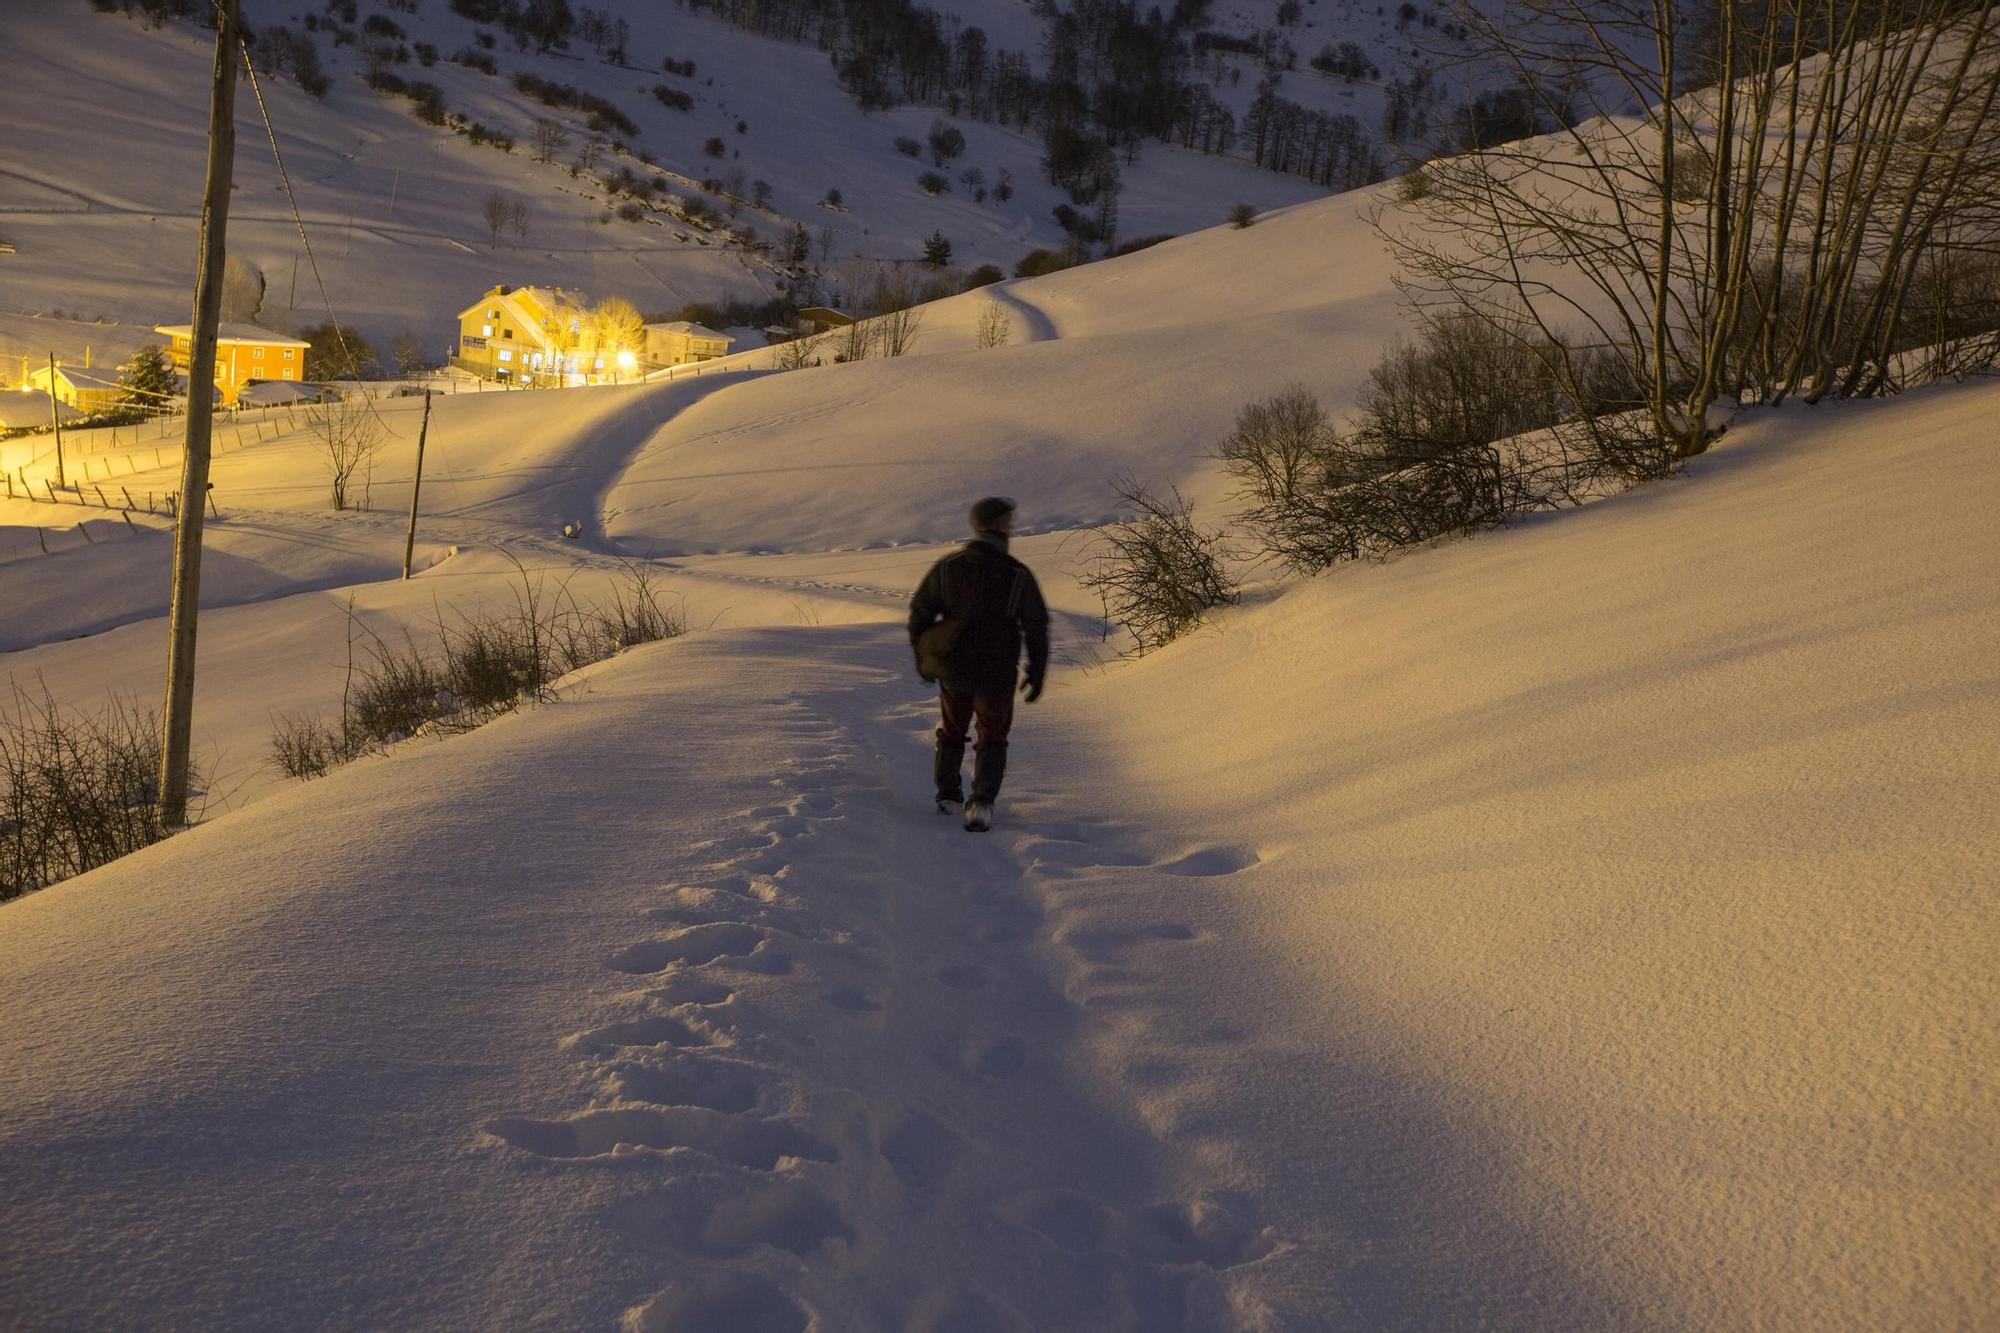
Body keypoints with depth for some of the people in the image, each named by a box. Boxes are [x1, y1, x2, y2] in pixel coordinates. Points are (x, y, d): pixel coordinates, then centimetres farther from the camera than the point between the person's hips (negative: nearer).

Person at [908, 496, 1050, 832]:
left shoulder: (947, 567, -5)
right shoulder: (1018, 576, -10)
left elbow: (920, 612, 1)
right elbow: (1037, 627, -6)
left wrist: (922, 657, 15)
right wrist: (1037, 674, 5)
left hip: (952, 668, 2)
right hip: (996, 674, -2)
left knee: (952, 732, 24)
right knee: (993, 740, 12)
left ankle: (948, 797, 33)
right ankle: (982, 803, -5)